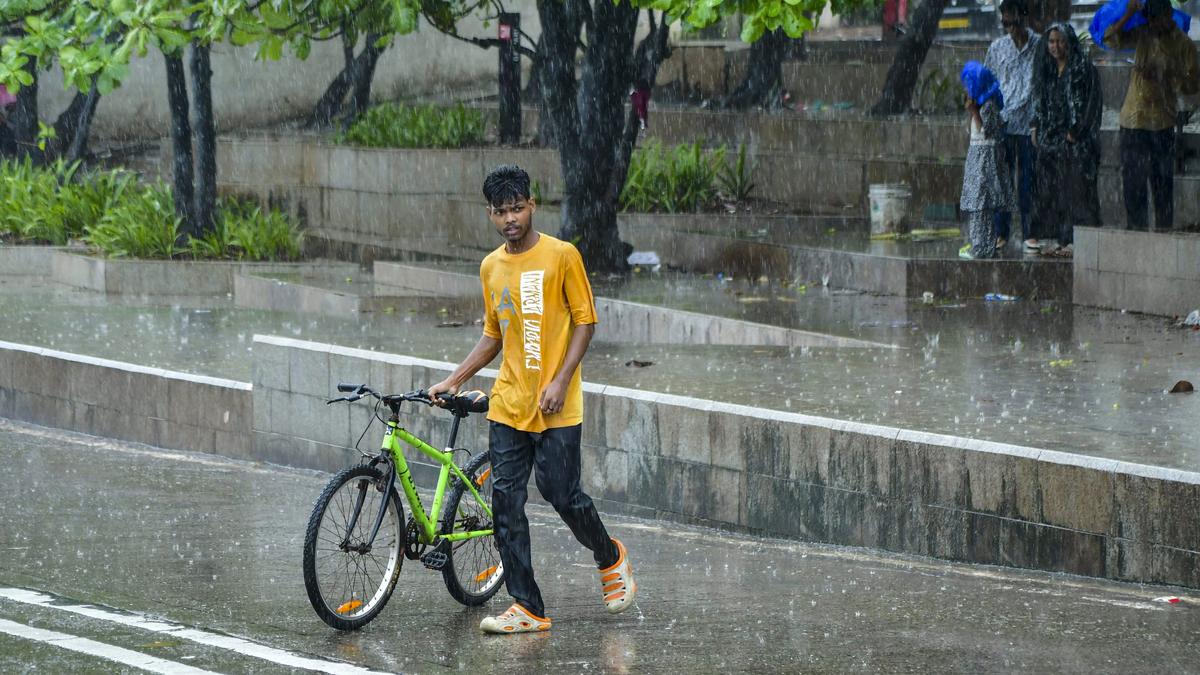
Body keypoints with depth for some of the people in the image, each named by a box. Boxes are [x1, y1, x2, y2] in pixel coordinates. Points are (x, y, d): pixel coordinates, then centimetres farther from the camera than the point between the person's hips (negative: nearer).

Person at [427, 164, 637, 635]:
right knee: (506, 502, -3)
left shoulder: (561, 256, -6)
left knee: (561, 494, -5)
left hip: (554, 406, -5)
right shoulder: (491, 267, 11)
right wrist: (454, 380, 10)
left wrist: (560, 381, -15)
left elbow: (584, 321, -5)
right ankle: (527, 609, 0)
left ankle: (610, 558, 26)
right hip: (508, 404, 5)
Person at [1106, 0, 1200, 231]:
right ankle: (1136, 230, 11)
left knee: (1162, 185, -2)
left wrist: (1164, 78, -17)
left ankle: (1164, 232, 1)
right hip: (1133, 119, 4)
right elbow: (1112, 39, -1)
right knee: (1132, 182, 5)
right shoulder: (1143, 36, 9)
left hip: (1162, 124, -4)